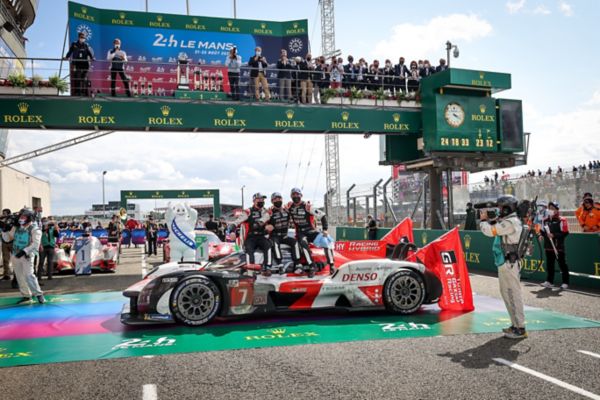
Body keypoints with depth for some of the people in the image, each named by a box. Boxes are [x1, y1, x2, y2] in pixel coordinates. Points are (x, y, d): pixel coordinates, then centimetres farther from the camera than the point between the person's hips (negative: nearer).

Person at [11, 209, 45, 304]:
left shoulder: (34, 229, -8)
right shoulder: (18, 228, 11)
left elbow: (35, 243, -17)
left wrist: (24, 251, -24)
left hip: (26, 255, -7)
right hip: (15, 256, 7)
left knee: (28, 275, -14)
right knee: (20, 277, 7)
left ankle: (39, 294, -5)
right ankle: (26, 296, 14)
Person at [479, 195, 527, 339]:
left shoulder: (510, 222, -18)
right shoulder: (508, 221, 13)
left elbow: (489, 231, -21)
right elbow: (493, 229, 20)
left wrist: (483, 219, -3)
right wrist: (487, 219, 6)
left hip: (508, 264, -10)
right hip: (505, 264, 10)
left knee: (513, 295, -5)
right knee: (507, 294, 16)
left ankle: (520, 329, 0)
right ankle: (516, 325, 25)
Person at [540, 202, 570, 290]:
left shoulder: (561, 220, -7)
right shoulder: (546, 220, 14)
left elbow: (565, 232, -13)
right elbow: (544, 232, 23)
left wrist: (554, 235, -20)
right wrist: (542, 232, 1)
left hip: (558, 246, -6)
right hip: (548, 246, 6)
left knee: (562, 264, -2)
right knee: (549, 264, 11)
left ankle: (565, 283, 2)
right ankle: (549, 281, 18)